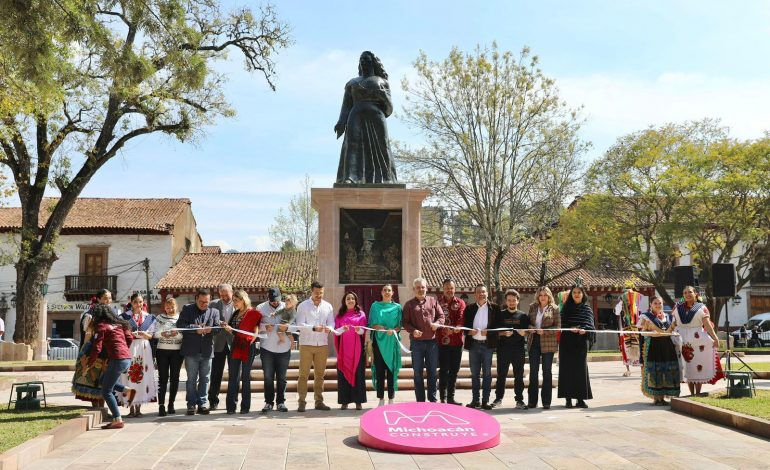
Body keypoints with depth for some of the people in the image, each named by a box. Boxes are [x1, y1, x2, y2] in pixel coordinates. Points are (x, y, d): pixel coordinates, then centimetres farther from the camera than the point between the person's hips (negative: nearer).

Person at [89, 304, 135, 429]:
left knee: (106, 392, 2)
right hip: (128, 358, 8)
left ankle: (117, 420, -3)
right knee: (104, 379, 25)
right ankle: (127, 390, 8)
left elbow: (97, 348, -7)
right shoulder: (118, 324, 18)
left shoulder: (101, 326, -2)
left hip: (117, 359, -8)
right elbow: (129, 337, 16)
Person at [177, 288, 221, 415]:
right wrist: (196, 329, -17)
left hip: (207, 351, 2)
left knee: (205, 378, 7)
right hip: (191, 351, -2)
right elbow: (180, 325, -7)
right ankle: (191, 405, 11)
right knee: (192, 379, 5)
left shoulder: (214, 312, 10)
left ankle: (202, 404, 15)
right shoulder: (187, 309, 3)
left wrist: (210, 329, -21)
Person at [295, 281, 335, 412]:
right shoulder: (303, 306, 0)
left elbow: (331, 322, 6)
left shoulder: (328, 306, 9)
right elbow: (300, 324, -8)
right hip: (306, 344, -3)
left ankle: (319, 401, 16)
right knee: (304, 374, -1)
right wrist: (314, 328, -24)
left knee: (320, 374, 9)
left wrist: (329, 328, -18)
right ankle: (301, 402, 4)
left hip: (323, 344, 3)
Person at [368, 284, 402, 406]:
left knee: (391, 369, 0)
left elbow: (400, 325, 4)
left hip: (392, 341, 0)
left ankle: (391, 398, 7)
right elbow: (371, 323, 3)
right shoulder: (375, 306, 9)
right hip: (379, 341, 0)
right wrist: (377, 327, -17)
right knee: (379, 370, -1)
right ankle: (381, 398, 6)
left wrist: (393, 330, -16)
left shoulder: (397, 307, 9)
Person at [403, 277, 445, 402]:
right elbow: (405, 322, 1)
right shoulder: (409, 304, 4)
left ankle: (433, 400, 16)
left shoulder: (433, 301, 9)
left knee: (432, 372, 7)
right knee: (418, 373, 6)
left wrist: (437, 323, -14)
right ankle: (420, 401, 13)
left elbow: (441, 316, 7)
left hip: (432, 341, 1)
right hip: (417, 342, -1)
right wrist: (413, 330, -17)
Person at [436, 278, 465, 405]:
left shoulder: (460, 303, 9)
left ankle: (451, 397, 17)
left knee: (454, 370, 9)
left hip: (457, 341, 3)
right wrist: (444, 329, -23)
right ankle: (443, 398, 4)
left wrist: (458, 327, -27)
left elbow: (462, 317, -7)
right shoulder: (437, 302, 4)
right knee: (443, 370, -1)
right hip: (442, 341, -3)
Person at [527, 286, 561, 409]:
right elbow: (527, 322, 13)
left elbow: (558, 327, -5)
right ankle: (532, 401, 10)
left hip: (548, 343, -3)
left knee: (547, 371, 3)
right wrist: (531, 328, -9)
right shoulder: (532, 307, 9)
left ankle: (546, 401, 10)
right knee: (533, 371, 4)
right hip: (534, 341, 3)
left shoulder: (554, 309, -1)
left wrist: (544, 331, -18)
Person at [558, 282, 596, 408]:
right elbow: (562, 324, 1)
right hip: (567, 342, 0)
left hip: (581, 342, 0)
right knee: (567, 369, 0)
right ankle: (568, 398, 5)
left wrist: (584, 330, -23)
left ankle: (580, 398, 7)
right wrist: (570, 329, -18)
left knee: (581, 369, 0)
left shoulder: (587, 308, 8)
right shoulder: (566, 307, 6)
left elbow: (591, 325, -2)